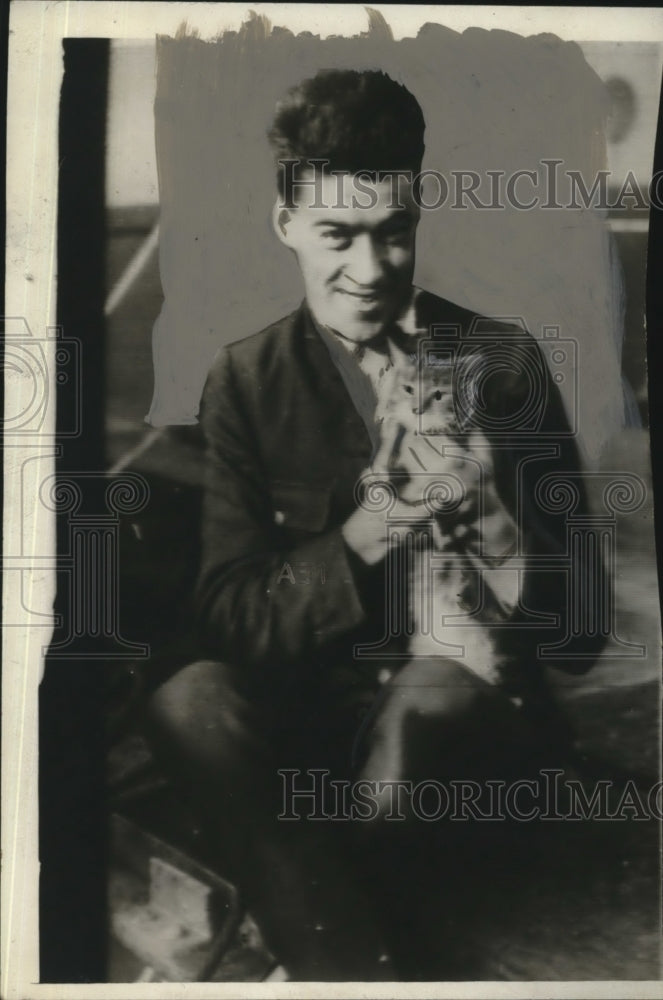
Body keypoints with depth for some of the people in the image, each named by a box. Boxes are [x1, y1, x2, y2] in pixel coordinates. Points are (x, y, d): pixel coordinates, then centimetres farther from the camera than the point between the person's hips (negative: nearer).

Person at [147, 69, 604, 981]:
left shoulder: (503, 359, 1)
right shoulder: (246, 382, 3)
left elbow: (575, 613, 1)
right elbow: (229, 618, -4)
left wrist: (496, 527, -22)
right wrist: (354, 544, -23)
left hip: (479, 708, -1)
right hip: (316, 707, 1)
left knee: (432, 687, -35)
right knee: (191, 701, -29)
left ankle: (315, 937, -11)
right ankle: (378, 970, -24)